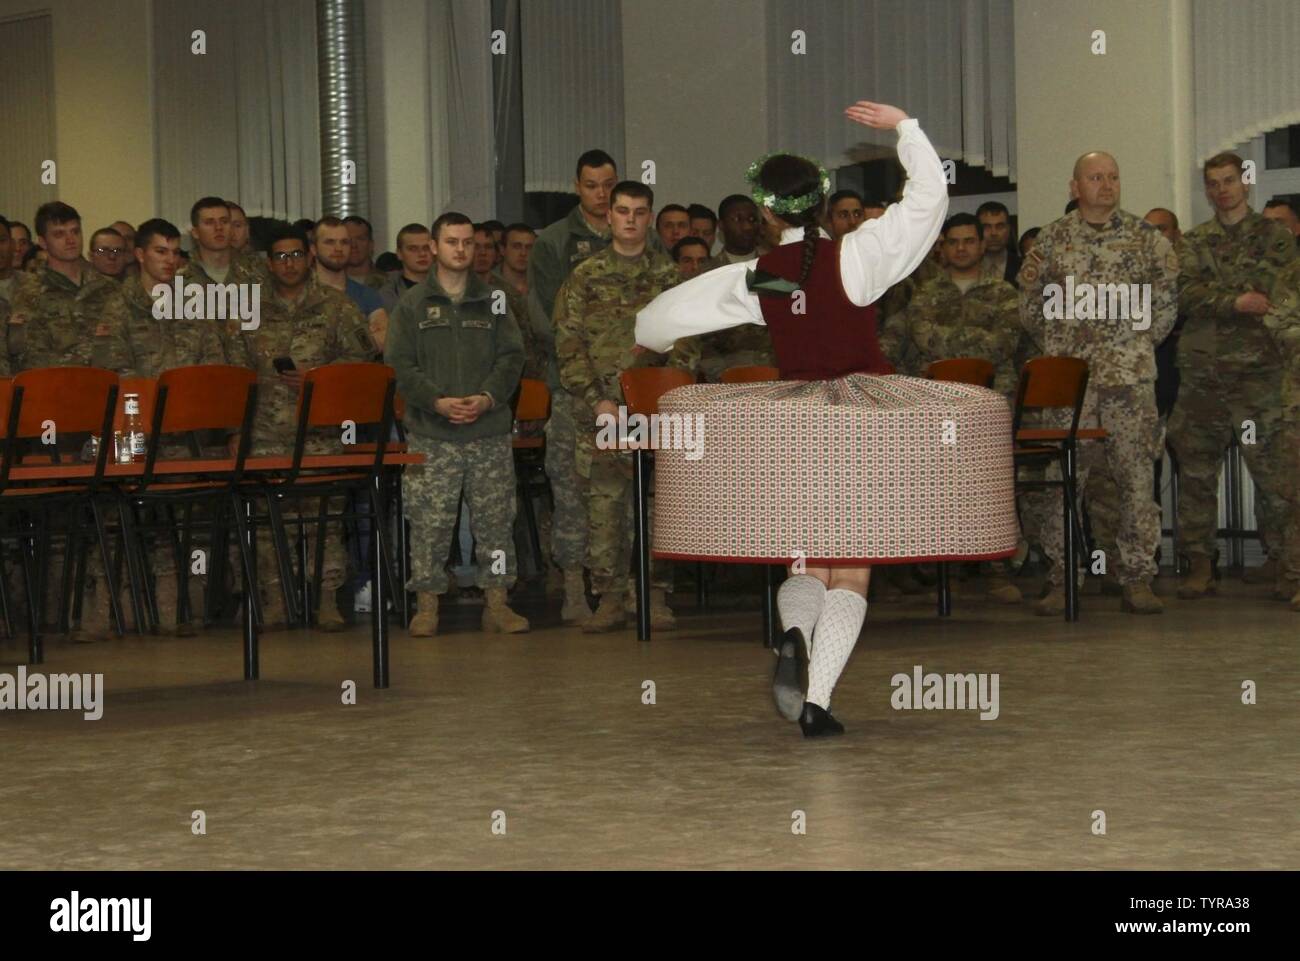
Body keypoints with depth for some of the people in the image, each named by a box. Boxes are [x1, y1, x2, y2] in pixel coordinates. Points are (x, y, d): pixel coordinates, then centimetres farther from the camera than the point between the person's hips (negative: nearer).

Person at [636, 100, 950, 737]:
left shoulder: (752, 279, -2)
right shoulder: (855, 258, -10)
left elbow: (654, 325, 9)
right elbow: (930, 195, -6)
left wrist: (655, 337, 32)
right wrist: (903, 126, 4)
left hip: (796, 430, 2)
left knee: (809, 565, 16)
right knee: (851, 573, 1)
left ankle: (795, 634, -17)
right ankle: (818, 701, -11)